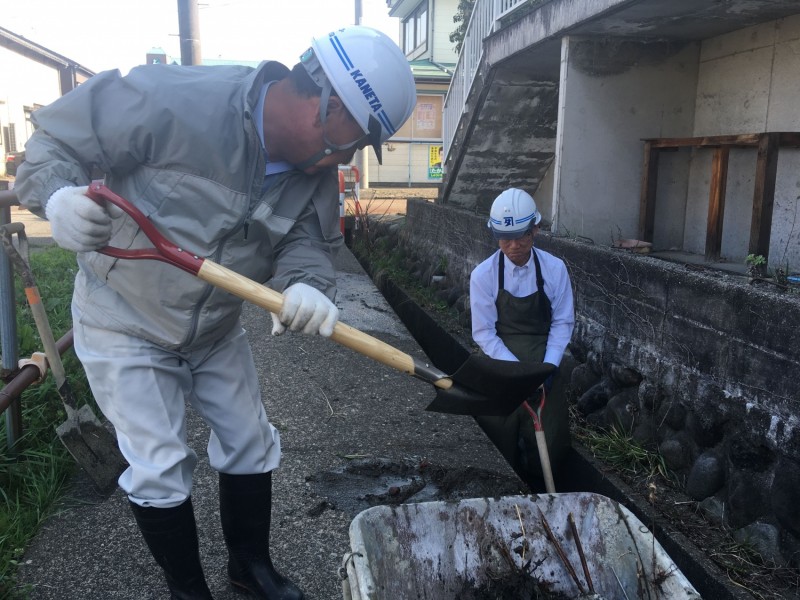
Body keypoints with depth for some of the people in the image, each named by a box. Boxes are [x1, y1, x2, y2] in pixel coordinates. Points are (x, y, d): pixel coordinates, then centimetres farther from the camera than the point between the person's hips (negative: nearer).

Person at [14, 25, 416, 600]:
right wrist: (57, 197, -43)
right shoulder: (171, 101, -31)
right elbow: (56, 136, -21)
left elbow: (307, 237, -11)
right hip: (125, 325, -5)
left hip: (217, 331, 6)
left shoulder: (315, 167, -12)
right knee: (160, 469, 0)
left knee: (252, 447, 13)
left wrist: (308, 285, -35)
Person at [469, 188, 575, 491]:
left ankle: (540, 496, 31)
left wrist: (547, 368, -13)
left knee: (549, 440, 7)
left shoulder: (554, 269, -8)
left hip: (544, 366, 1)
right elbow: (484, 332, -10)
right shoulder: (483, 275, -12)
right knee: (502, 444, 6)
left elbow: (562, 322, -2)